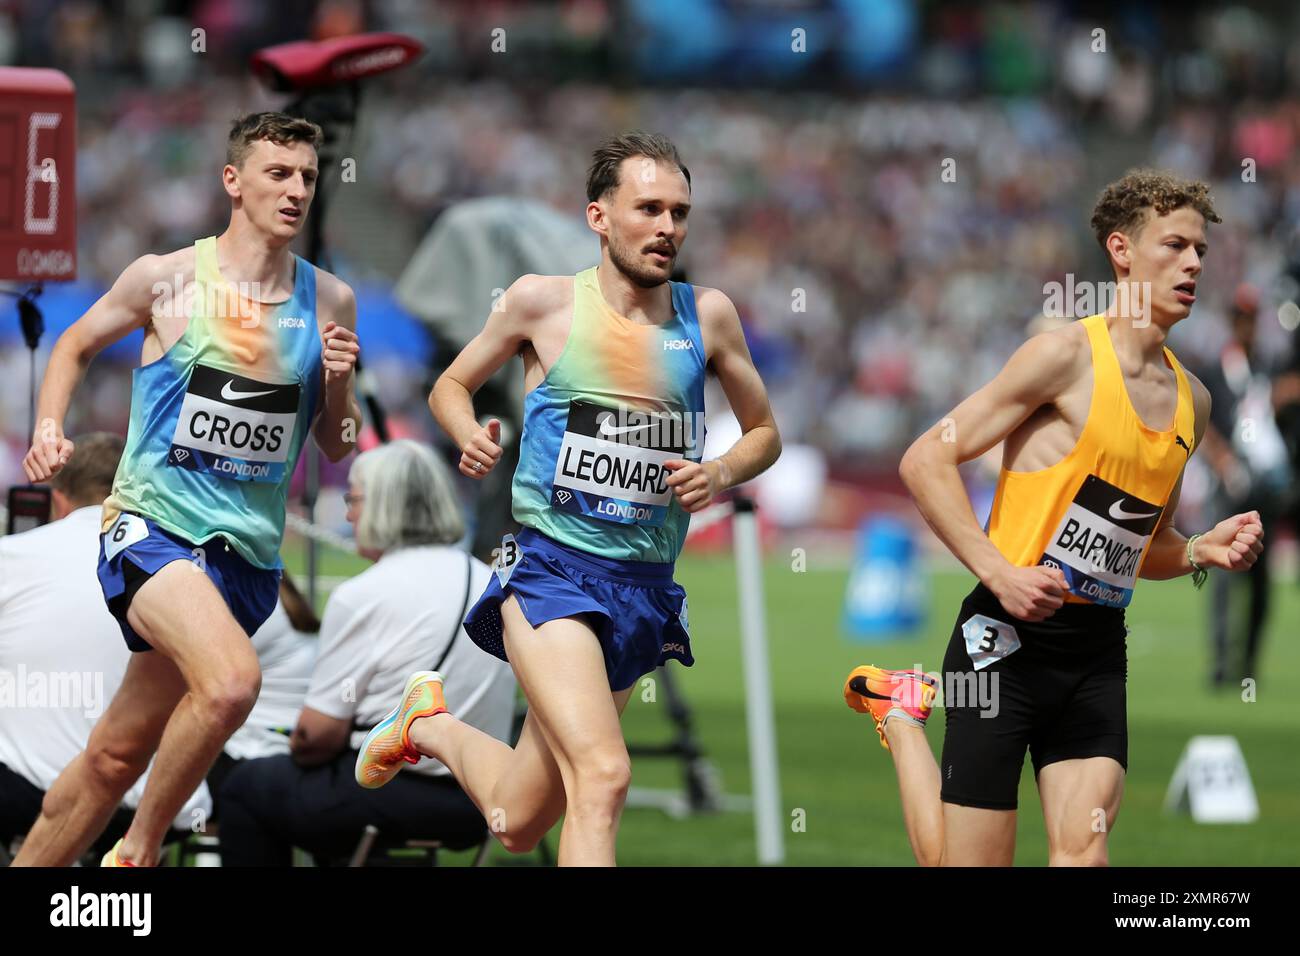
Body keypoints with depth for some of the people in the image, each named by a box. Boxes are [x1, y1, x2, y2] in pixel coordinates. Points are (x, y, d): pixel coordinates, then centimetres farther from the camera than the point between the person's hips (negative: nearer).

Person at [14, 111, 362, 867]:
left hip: (249, 551, 4)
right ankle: (139, 852, -11)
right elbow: (77, 345, 15)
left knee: (116, 757, 8)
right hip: (153, 524, -4)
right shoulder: (165, 280, -3)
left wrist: (338, 386, -7)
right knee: (232, 682, -30)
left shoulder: (329, 302, 5)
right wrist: (49, 428, -1)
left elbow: (338, 449, 13)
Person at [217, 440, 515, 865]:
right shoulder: (488, 581, 7)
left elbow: (316, 734, -15)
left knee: (246, 787, 14)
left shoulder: (362, 595, -14)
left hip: (397, 798, -7)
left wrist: (299, 750, 8)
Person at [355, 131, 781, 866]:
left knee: (520, 824, 13)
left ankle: (430, 725, 42)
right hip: (551, 568, -4)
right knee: (603, 773, -29)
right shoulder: (545, 301, -2)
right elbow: (452, 385, 13)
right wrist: (470, 436, -10)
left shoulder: (707, 315, 4)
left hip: (648, 586, 4)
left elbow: (765, 434, 17)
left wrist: (721, 473, -6)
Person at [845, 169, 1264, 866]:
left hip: (1098, 652, 6)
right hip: (1010, 636, -6)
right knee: (966, 862, 1)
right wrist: (999, 572, -20)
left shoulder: (1189, 399, 12)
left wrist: (1203, 552, 4)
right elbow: (926, 461, -12)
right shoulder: (1069, 354, -10)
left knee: (1083, 850, -11)